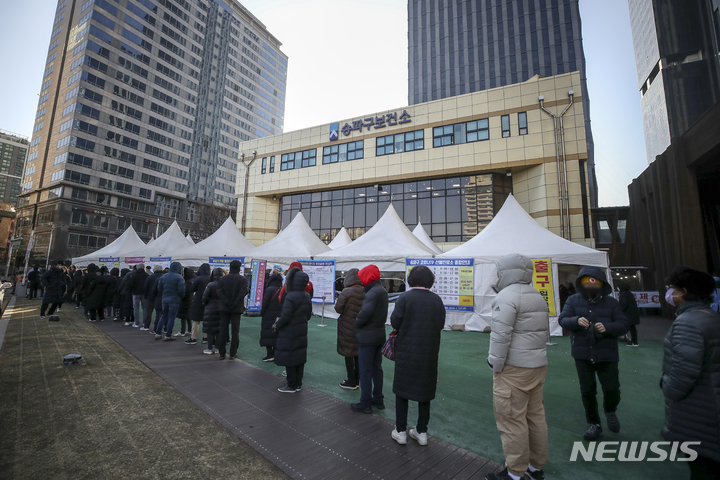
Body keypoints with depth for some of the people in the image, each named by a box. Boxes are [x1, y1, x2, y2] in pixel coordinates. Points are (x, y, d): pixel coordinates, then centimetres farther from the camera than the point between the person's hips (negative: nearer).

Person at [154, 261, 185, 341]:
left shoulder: (163, 276, 8)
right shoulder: (179, 278, -13)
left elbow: (159, 288, 10)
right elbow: (181, 290, -17)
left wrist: (162, 296, 21)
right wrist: (181, 298, 2)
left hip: (164, 299, 6)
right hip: (174, 300, -6)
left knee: (164, 316, 19)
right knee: (171, 318, 1)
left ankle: (158, 333, 22)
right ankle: (168, 336, 5)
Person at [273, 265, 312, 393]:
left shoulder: (290, 296, -23)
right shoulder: (307, 296, 1)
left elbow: (285, 316, -23)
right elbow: (308, 314, 8)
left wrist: (276, 326, -7)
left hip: (289, 334, -7)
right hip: (302, 332, 7)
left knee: (289, 359, 6)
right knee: (300, 358, 15)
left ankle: (291, 386, 16)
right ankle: (298, 384, 25)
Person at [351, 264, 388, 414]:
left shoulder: (372, 292, -21)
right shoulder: (382, 290, 10)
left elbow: (365, 313, -28)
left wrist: (356, 325, -11)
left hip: (367, 337, -10)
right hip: (379, 335, 10)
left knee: (365, 371, 2)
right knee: (377, 369, 18)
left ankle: (365, 404, 13)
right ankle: (378, 400, 29)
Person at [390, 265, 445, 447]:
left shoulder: (404, 298, -14)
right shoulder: (437, 300, -5)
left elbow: (395, 322, -13)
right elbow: (441, 324, 0)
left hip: (406, 351, -3)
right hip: (429, 352, 3)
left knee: (402, 390, 12)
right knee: (425, 391, 16)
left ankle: (400, 431, 22)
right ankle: (421, 432, 28)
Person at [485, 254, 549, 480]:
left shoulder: (507, 296, -17)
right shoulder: (537, 296, 12)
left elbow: (500, 335, -23)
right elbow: (542, 331, 17)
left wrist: (496, 365, -12)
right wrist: (533, 356, 19)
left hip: (514, 368, -9)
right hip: (538, 365, 9)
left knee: (511, 420, 3)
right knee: (535, 416, 18)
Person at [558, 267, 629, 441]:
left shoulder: (611, 302, -1)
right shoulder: (573, 300, -2)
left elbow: (624, 325, -5)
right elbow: (562, 320, -7)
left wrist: (607, 327, -24)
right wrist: (576, 321, -28)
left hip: (606, 355, 0)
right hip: (582, 354, 0)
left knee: (612, 389, 5)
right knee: (587, 391, 10)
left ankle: (610, 411, 40)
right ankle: (594, 424, 29)